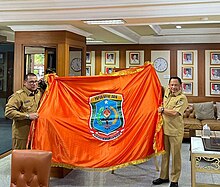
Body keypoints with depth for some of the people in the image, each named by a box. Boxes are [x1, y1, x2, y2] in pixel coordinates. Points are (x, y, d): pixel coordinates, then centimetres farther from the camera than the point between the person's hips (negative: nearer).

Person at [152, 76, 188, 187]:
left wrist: (162, 110, -11)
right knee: (165, 154, 16)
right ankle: (164, 176, 28)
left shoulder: (182, 98, -12)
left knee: (175, 155, 3)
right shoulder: (167, 92, 8)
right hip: (164, 129, 6)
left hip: (175, 131, -6)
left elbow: (174, 112, -23)